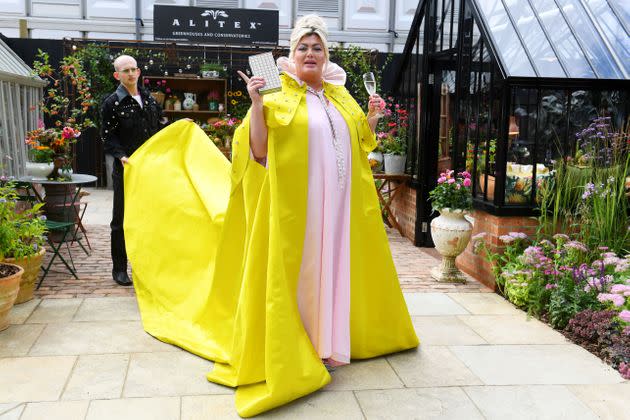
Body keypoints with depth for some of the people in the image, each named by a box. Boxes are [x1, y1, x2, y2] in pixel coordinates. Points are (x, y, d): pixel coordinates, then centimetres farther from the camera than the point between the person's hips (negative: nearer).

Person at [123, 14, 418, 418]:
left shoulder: (342, 98, 11)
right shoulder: (280, 101, -6)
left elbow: (360, 145, 21)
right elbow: (259, 152, -14)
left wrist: (371, 118, 5)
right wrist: (257, 105, -23)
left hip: (340, 205, 6)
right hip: (298, 205, -5)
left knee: (334, 267, 12)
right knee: (299, 272, 0)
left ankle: (329, 339, 28)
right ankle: (295, 348, 14)